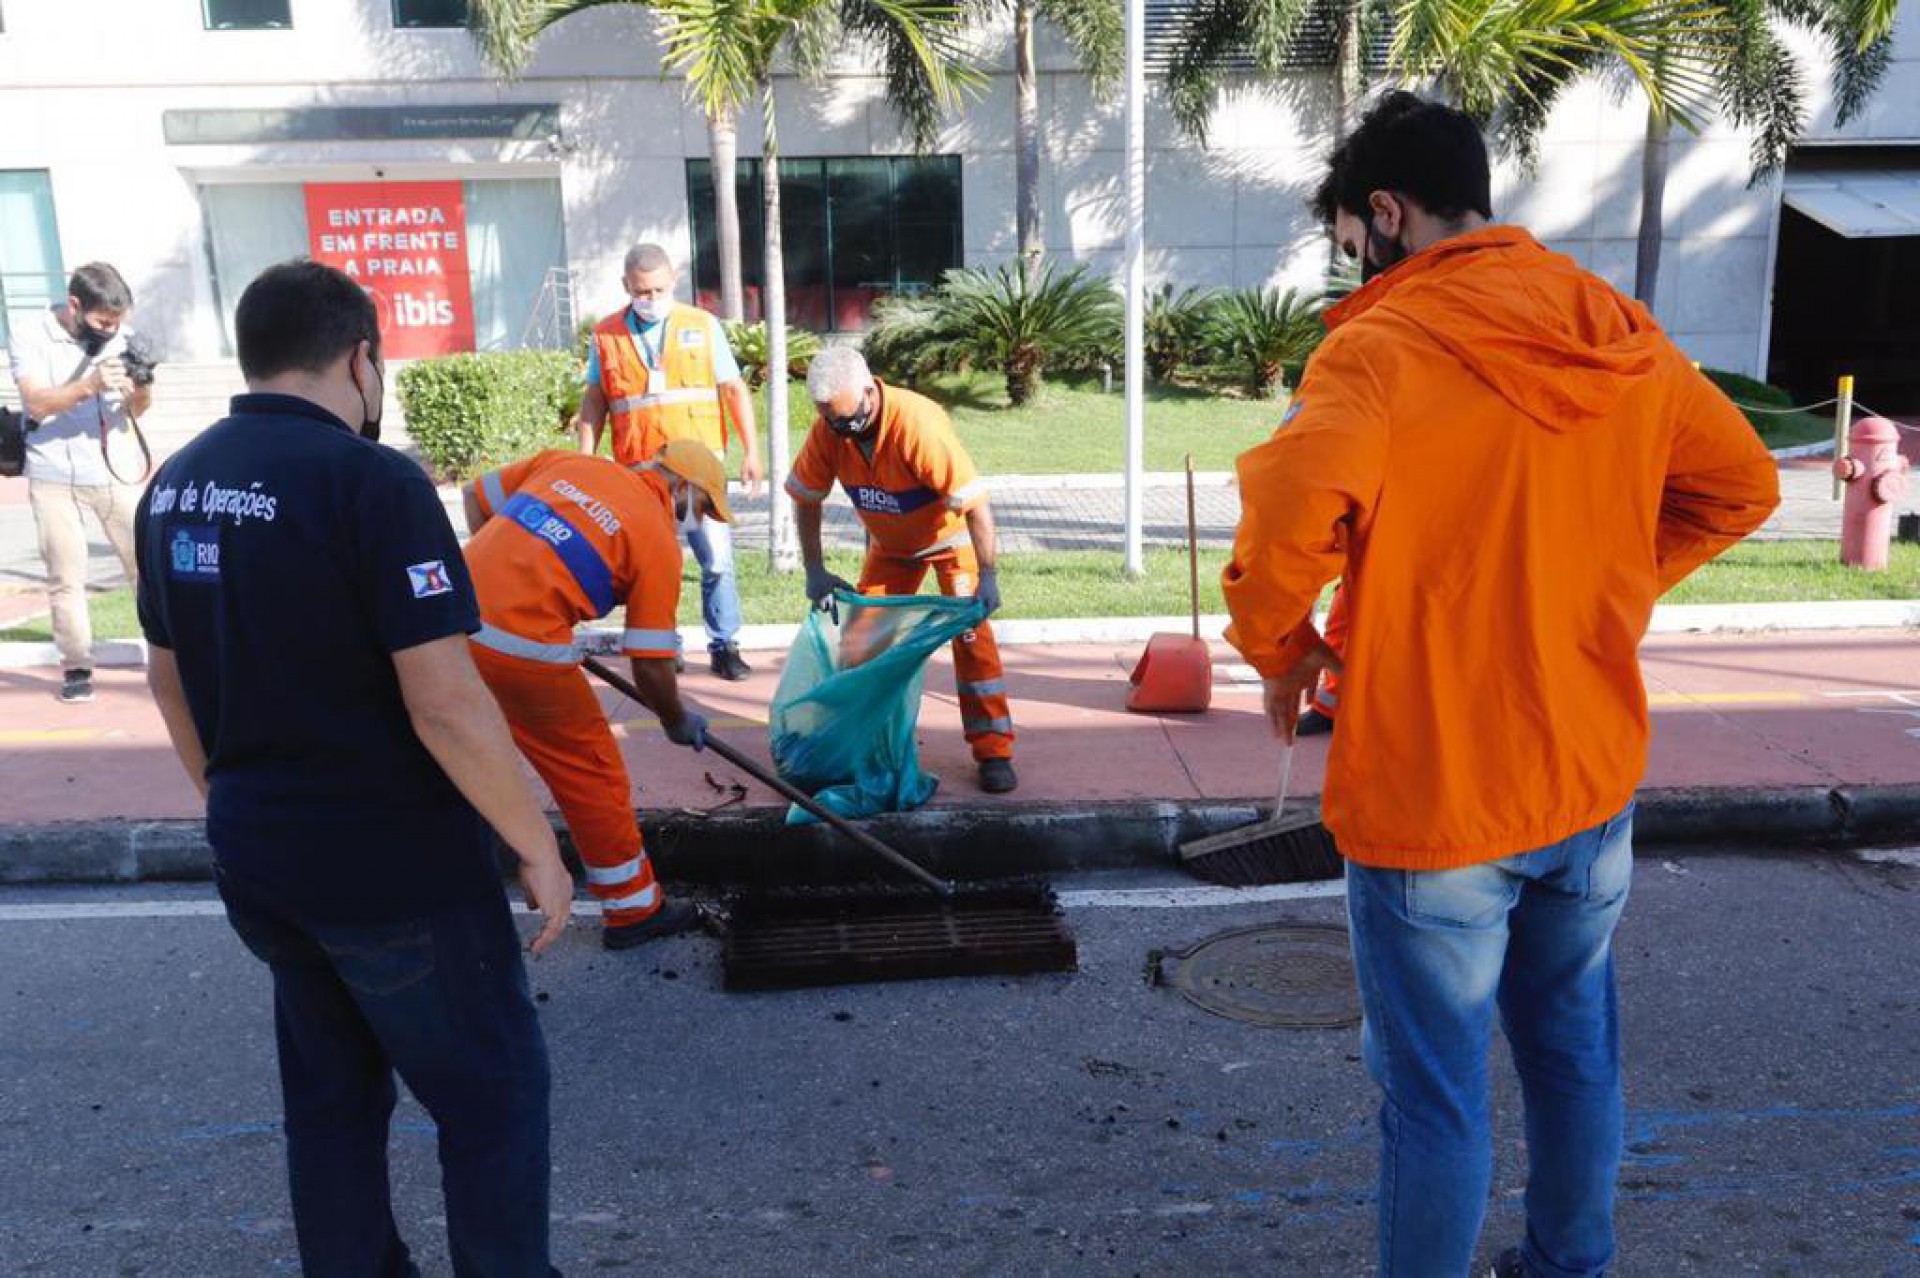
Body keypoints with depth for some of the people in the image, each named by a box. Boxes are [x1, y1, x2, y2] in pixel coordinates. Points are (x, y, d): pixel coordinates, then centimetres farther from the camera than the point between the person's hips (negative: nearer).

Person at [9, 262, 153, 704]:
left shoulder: (121, 336, 3)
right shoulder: (30, 338, -5)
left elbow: (134, 411, 7)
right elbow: (37, 404, -17)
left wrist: (142, 389, -16)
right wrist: (90, 385, -31)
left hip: (115, 472, 2)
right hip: (55, 478, -2)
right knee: (66, 578, -1)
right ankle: (76, 667, 7)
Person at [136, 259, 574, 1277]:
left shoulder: (174, 484, 4)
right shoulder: (369, 479, -20)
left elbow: (169, 680, 14)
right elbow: (445, 706, -24)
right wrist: (538, 848, -13)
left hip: (256, 859, 8)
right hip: (391, 864, -8)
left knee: (329, 1097, 21)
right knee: (493, 1095, 9)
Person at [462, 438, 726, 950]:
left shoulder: (568, 463, 14)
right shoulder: (658, 539, -2)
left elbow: (476, 496, 20)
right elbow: (650, 665, -2)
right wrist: (677, 722, 16)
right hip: (522, 648, -7)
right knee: (593, 773, 10)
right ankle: (634, 909, 23)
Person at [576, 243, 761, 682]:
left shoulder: (702, 325, 5)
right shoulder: (606, 335, 7)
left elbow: (733, 389, 5)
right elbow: (594, 400, 12)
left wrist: (751, 451, -1)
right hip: (638, 470, 1)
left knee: (717, 559, -5)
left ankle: (724, 647, 5)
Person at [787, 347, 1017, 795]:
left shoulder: (918, 423, -37)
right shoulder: (827, 429, -21)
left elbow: (975, 502, -36)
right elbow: (806, 498, -7)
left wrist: (988, 576, -37)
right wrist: (815, 571, -11)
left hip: (950, 536, -5)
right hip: (890, 545, 5)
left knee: (970, 633, -13)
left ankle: (994, 752, -8)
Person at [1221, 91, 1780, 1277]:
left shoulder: (1384, 345, -17)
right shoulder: (1621, 333, 3)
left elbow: (1291, 513, -33)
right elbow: (1741, 488, 14)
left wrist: (1282, 647, -14)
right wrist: (1600, 595, 13)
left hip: (1431, 799, -6)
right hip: (1590, 779, 7)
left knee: (1437, 1099, 8)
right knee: (1576, 1055, 23)